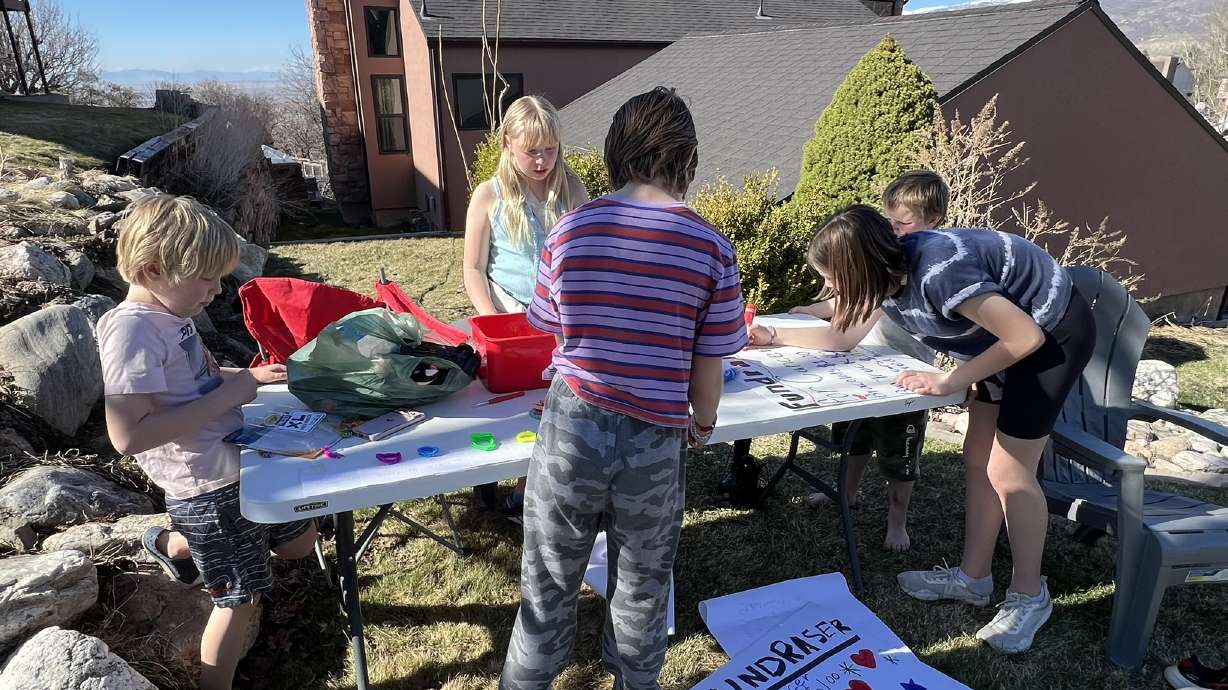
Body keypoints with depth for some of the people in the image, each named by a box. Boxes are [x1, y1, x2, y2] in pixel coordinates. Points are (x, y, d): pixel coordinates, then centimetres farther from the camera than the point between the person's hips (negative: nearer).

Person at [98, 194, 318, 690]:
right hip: (207, 488, -9)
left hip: (238, 462, 9)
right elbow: (128, 435, -31)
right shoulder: (131, 331, -23)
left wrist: (246, 377, 4)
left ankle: (172, 545, 41)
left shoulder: (171, 314, 4)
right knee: (240, 597, 6)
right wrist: (226, 396, -27)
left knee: (299, 541, 24)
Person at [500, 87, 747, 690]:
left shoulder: (570, 231, -6)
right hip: (654, 440, 0)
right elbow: (707, 369, -4)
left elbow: (552, 329, 3)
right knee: (642, 592, 22)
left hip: (571, 427, 1)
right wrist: (702, 423, 15)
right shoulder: (711, 248, -10)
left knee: (548, 585, 21)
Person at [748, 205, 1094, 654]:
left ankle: (1030, 596, 14)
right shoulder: (887, 272, -8)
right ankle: (974, 578, 23)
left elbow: (1026, 336, -29)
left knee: (1008, 470, -5)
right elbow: (842, 337, 7)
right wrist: (772, 336, 4)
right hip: (1008, 337, 9)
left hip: (1053, 333, -8)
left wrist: (950, 381, -24)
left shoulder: (938, 272, -35)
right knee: (978, 458, 10)